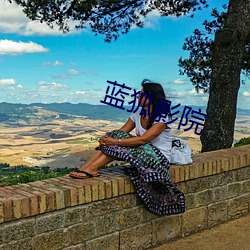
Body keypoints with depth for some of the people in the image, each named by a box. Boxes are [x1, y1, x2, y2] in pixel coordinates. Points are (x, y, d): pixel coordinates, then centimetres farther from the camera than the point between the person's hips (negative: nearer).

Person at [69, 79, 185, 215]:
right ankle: (86, 168, -27)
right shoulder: (138, 113, 6)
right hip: (142, 152, 7)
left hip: (159, 158, -7)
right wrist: (107, 138, -21)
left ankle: (91, 168, -25)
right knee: (114, 135, -17)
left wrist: (115, 141, -31)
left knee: (118, 147, -28)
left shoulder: (162, 117, -17)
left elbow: (143, 139, -27)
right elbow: (122, 131, 1)